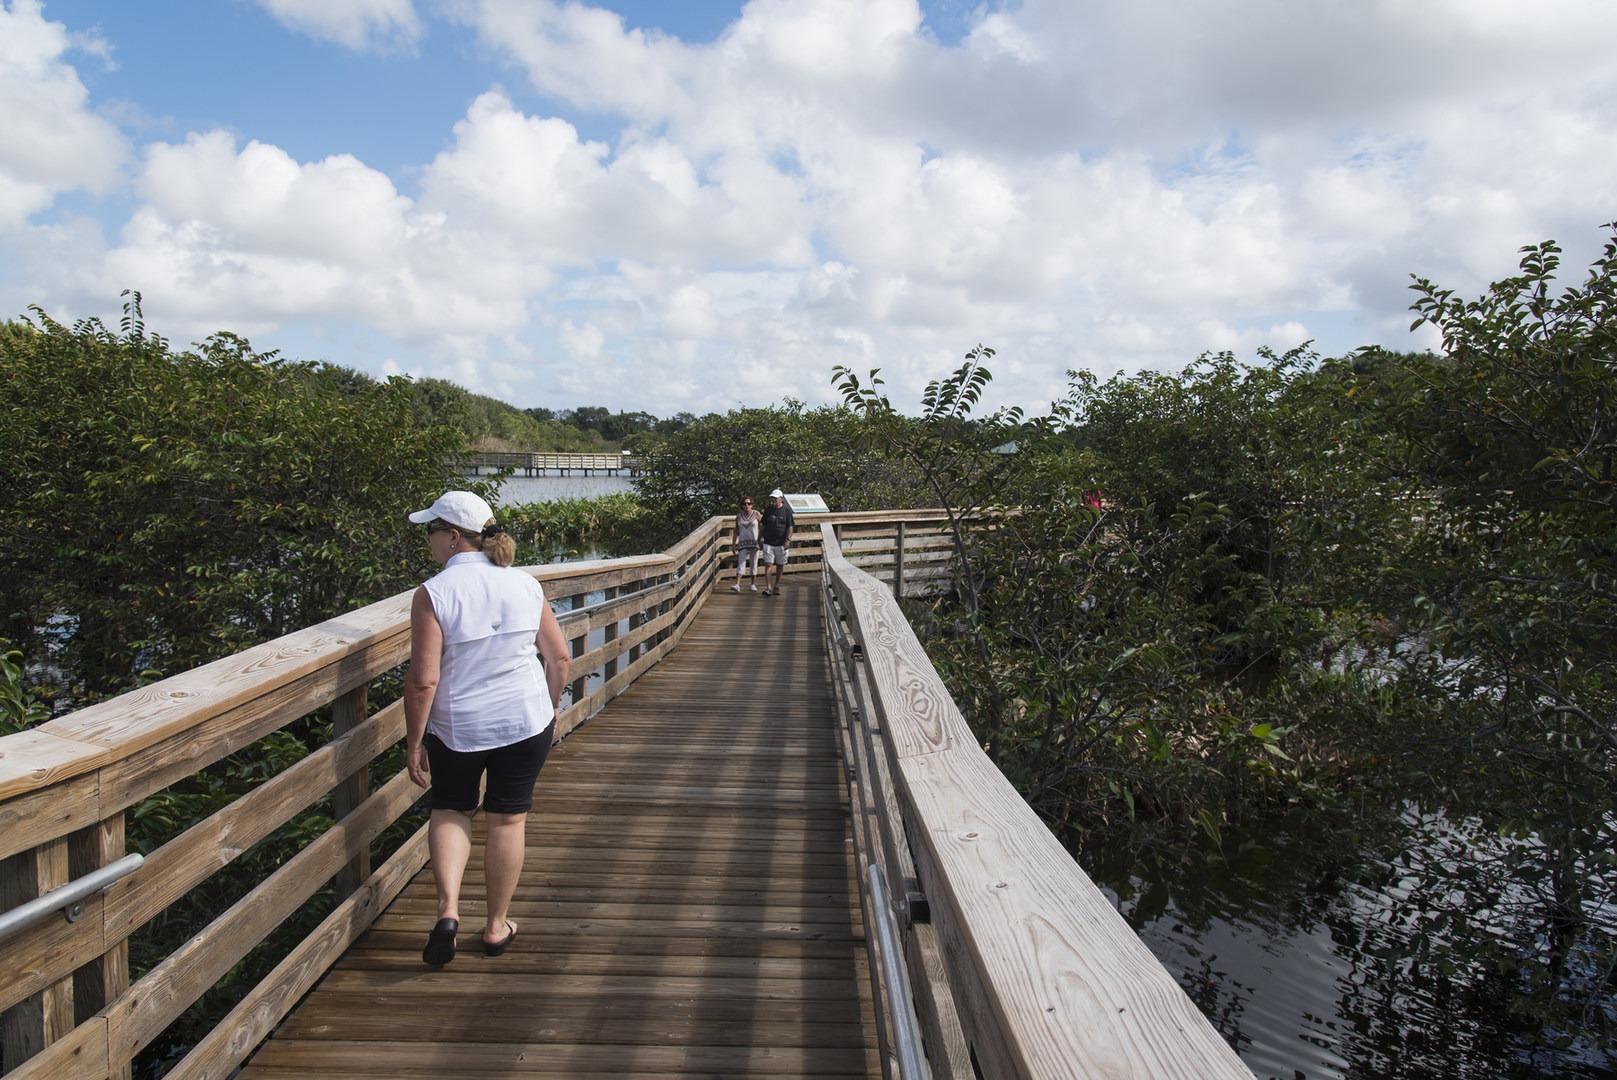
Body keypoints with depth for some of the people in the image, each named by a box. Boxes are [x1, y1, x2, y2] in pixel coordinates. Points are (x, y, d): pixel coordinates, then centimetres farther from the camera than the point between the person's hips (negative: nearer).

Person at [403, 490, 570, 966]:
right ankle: (497, 926, 24)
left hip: (457, 729, -2)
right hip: (526, 722, 2)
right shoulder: (525, 584, -3)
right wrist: (550, 708, 17)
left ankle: (448, 907, 4)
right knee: (508, 819, 14)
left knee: (450, 810, 20)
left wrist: (414, 742, -4)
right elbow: (559, 657, 2)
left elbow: (423, 681, -16)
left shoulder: (433, 594, -15)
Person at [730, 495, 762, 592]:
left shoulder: (756, 514, 1)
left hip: (755, 542, -1)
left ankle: (753, 584, 15)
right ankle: (737, 585, -21)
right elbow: (736, 531, 10)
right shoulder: (738, 516, 7)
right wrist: (734, 545, 6)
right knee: (741, 563, -11)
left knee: (754, 563, 4)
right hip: (743, 543, 1)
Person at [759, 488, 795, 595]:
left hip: (781, 543, -1)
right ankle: (768, 587, -11)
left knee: (780, 565, 8)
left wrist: (788, 540, -12)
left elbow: (790, 527, -2)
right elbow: (763, 526, 14)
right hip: (768, 542, 1)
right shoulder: (768, 510, 7)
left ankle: (776, 586, 21)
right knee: (768, 564, -8)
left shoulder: (786, 510, 0)